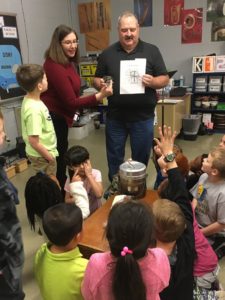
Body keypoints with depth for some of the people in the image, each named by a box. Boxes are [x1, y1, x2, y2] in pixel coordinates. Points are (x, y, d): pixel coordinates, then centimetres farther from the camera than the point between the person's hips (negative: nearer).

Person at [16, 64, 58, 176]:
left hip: (43, 153, 9)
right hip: (42, 156, -9)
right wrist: (50, 158, -14)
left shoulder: (30, 100, -1)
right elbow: (34, 142, -27)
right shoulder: (34, 109, -29)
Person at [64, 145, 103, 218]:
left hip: (96, 212, 0)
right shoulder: (70, 180, -7)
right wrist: (77, 198, -18)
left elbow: (99, 194, -23)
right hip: (79, 214, 0)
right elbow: (67, 200, 2)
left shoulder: (96, 173, -11)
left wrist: (89, 175, -23)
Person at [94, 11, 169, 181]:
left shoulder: (151, 51, 1)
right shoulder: (107, 53, 5)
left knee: (141, 158, 11)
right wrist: (100, 84, -14)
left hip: (143, 117, -1)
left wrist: (152, 81, -21)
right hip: (115, 116, 2)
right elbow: (97, 79, 9)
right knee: (114, 158, 14)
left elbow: (165, 79, 0)